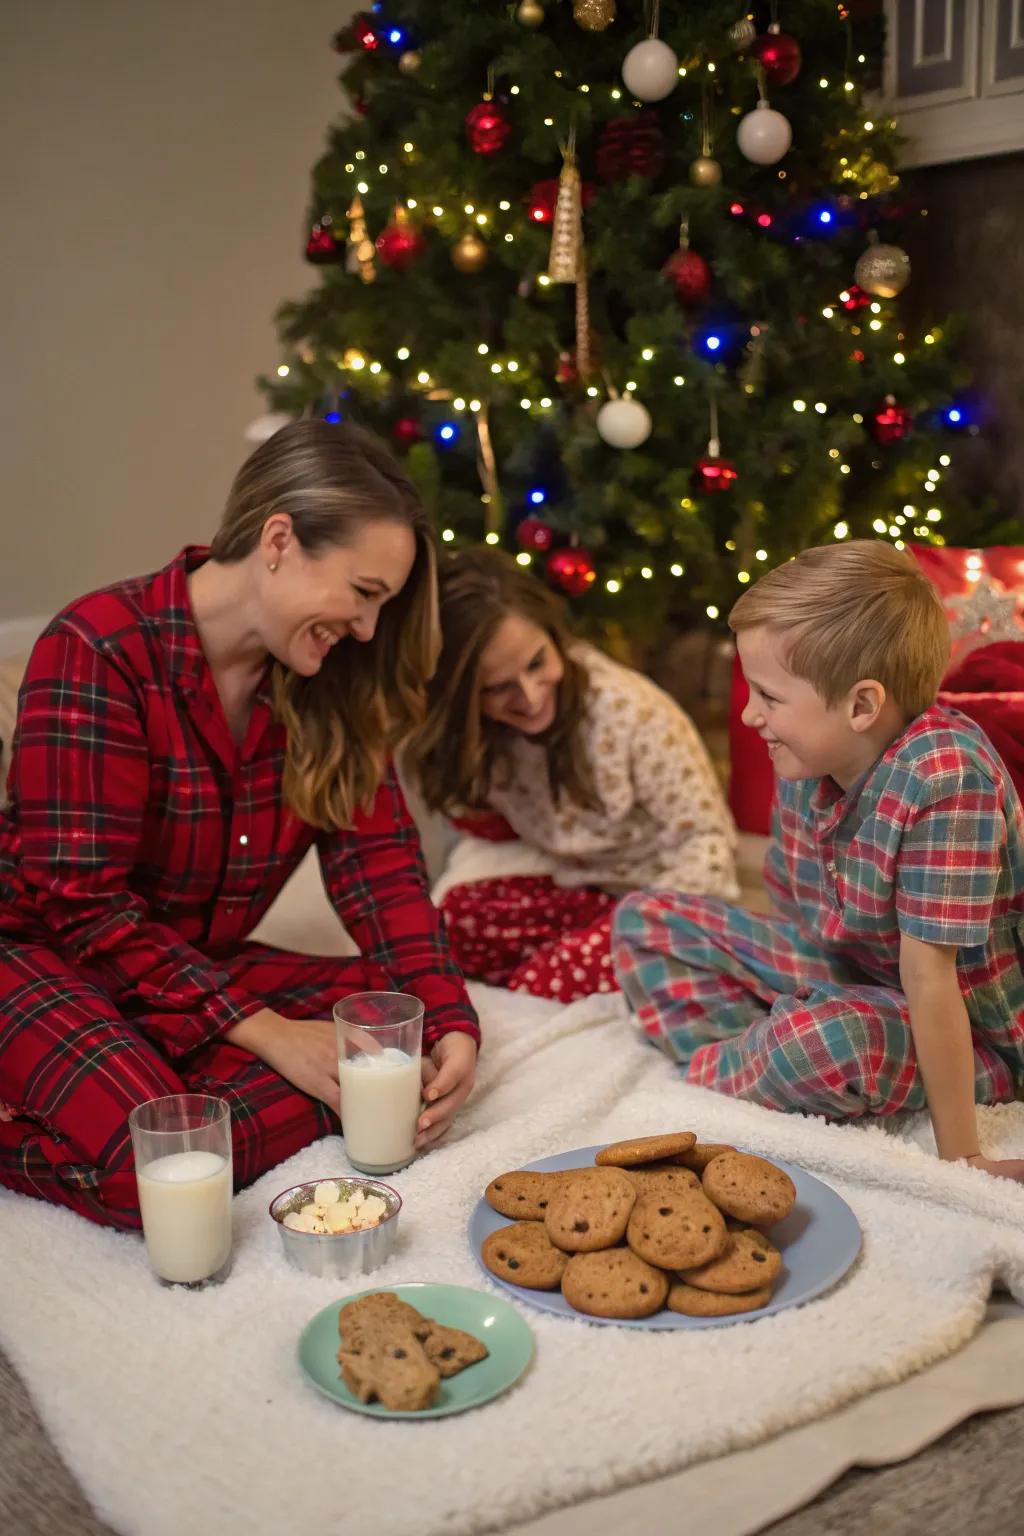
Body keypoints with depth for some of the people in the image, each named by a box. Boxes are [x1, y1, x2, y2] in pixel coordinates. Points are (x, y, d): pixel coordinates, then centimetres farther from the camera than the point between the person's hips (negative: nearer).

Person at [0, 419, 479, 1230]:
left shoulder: (328, 682, -2)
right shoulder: (99, 652, -21)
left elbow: (378, 857, -5)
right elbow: (85, 902, -21)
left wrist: (449, 1019, -20)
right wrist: (265, 1033, -23)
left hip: (203, 968, 7)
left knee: (405, 1017, -16)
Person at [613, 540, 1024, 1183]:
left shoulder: (943, 774, -31)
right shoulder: (807, 757, -10)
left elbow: (928, 975, -31)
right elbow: (798, 914, 1)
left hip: (965, 1030, -7)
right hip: (840, 970, 7)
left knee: (823, 1039, -39)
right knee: (643, 919, 5)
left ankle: (706, 1070, -8)